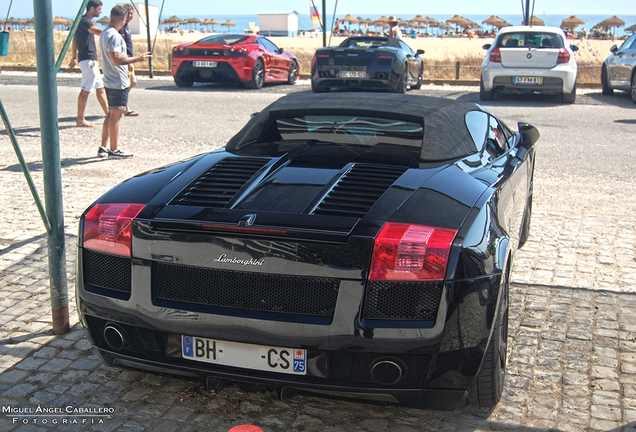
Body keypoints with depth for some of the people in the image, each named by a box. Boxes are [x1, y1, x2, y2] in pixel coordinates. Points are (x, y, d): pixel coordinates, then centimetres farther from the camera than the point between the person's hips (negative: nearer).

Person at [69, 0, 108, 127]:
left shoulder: (83, 21, 18)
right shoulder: (84, 21, -14)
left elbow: (75, 41, 25)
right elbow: (98, 32, -31)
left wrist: (75, 57, 30)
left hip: (91, 61, 11)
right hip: (88, 60, -11)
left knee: (100, 87, 14)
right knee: (85, 90, -6)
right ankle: (80, 119, -2)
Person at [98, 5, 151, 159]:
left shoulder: (105, 34, 14)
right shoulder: (114, 36, -17)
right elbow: (116, 59, -25)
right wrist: (136, 58, -16)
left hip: (110, 81, 10)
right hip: (118, 83, -10)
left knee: (111, 114, 16)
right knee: (115, 115, -4)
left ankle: (103, 147, 19)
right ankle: (114, 150, 2)